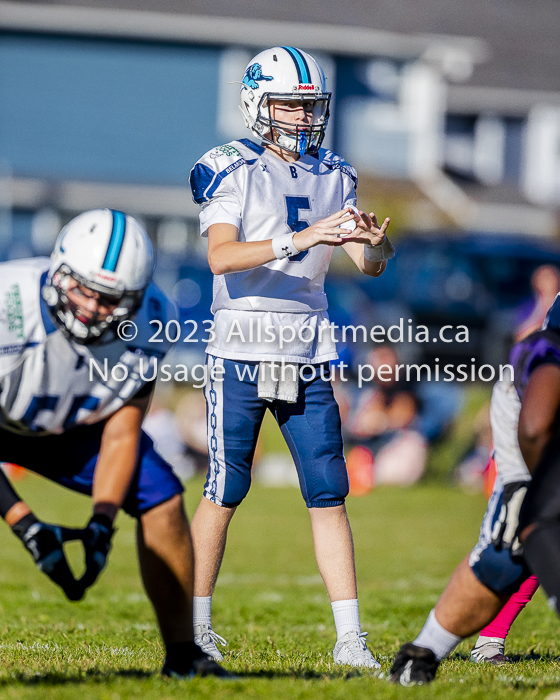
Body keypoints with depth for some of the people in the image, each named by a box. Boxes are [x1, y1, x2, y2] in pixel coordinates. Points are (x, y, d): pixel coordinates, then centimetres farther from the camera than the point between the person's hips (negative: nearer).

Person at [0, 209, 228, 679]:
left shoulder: (147, 322, -25)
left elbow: (121, 434, -15)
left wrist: (101, 522, -28)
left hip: (66, 424, 4)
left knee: (161, 497, -6)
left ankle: (182, 654, 8)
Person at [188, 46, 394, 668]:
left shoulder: (333, 178, 10)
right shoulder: (232, 172, -5)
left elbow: (370, 266, 7)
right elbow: (221, 257, -20)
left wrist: (375, 242, -17)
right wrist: (296, 241, -31)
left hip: (307, 357, 4)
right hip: (241, 355, -4)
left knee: (328, 493, -1)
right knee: (225, 493, 1)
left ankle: (349, 639, -1)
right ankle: (195, 624, 15)